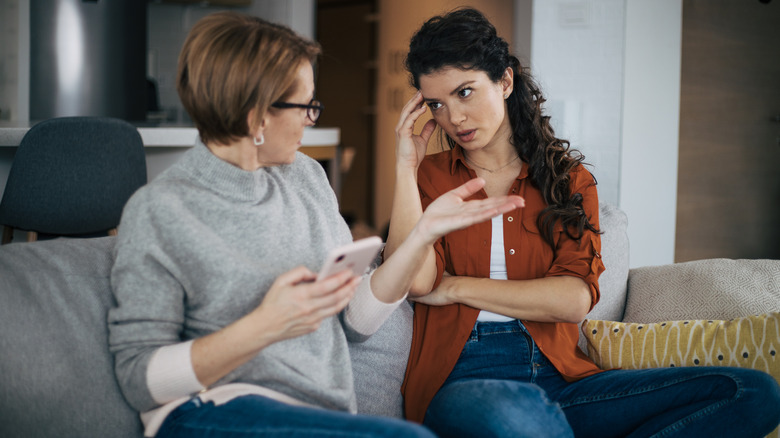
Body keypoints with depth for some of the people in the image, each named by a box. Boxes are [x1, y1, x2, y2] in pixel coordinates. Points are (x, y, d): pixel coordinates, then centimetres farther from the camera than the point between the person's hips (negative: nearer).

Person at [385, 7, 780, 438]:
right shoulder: (427, 176, 12)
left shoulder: (568, 178, 14)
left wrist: (454, 287, -1)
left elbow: (574, 298, -2)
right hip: (459, 382, -4)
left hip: (558, 380, 4)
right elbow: (416, 281, -8)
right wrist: (406, 166, 0)